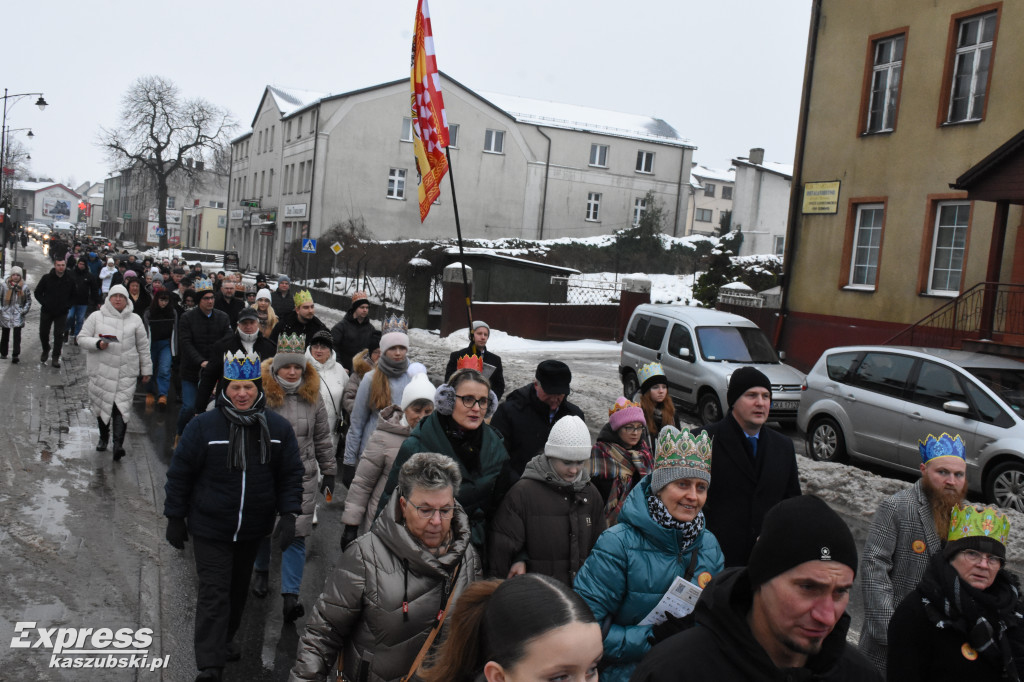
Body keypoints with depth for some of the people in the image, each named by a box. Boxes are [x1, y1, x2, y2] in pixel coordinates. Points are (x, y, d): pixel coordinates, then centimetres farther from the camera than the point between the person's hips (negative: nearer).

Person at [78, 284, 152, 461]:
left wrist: (146, 369, 14)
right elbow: (82, 338, 4)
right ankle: (103, 437, 29)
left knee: (122, 406, -11)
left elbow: (143, 346, 14)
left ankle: (118, 443, -17)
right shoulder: (96, 317, 5)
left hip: (126, 372, -1)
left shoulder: (135, 319, 9)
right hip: (101, 371, 1)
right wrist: (98, 344, -15)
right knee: (102, 405, 9)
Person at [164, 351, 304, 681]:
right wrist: (175, 518, -1)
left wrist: (289, 514, -7)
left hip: (253, 529, 4)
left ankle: (225, 640, 43)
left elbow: (291, 474, 3)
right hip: (210, 528, -4)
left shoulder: (278, 428, -4)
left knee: (238, 589, 21)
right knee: (213, 593, -3)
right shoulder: (203, 426, -12)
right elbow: (180, 473, -4)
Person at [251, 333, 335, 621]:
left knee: (296, 535, -4)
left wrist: (329, 471, 12)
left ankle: (290, 596, -1)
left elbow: (322, 438, 11)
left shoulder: (313, 397, 3)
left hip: (302, 477, 1)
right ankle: (261, 571, 44)